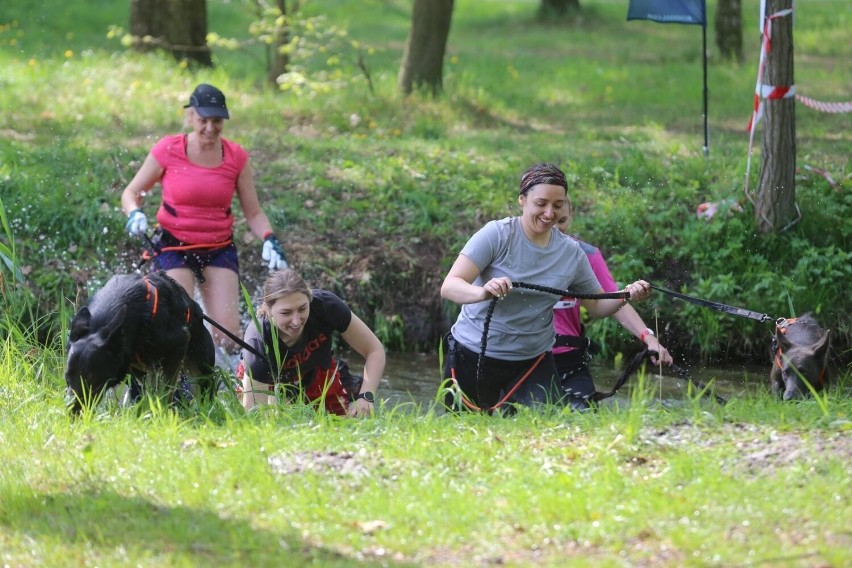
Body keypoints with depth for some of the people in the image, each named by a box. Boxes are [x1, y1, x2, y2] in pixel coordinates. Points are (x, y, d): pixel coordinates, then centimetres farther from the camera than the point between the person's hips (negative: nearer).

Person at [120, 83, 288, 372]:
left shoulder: (236, 157, -2)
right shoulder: (168, 150, -8)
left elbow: (253, 212, 5)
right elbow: (132, 192, 3)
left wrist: (269, 240, -13)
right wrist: (134, 213, -19)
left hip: (220, 249, 2)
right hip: (173, 247, -2)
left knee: (227, 337, -9)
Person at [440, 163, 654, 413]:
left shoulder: (571, 252, 0)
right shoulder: (497, 235, -14)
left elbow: (597, 306, 10)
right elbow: (449, 287, -21)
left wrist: (625, 296, -12)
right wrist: (483, 293, -42)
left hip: (533, 360, 3)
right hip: (473, 356, -3)